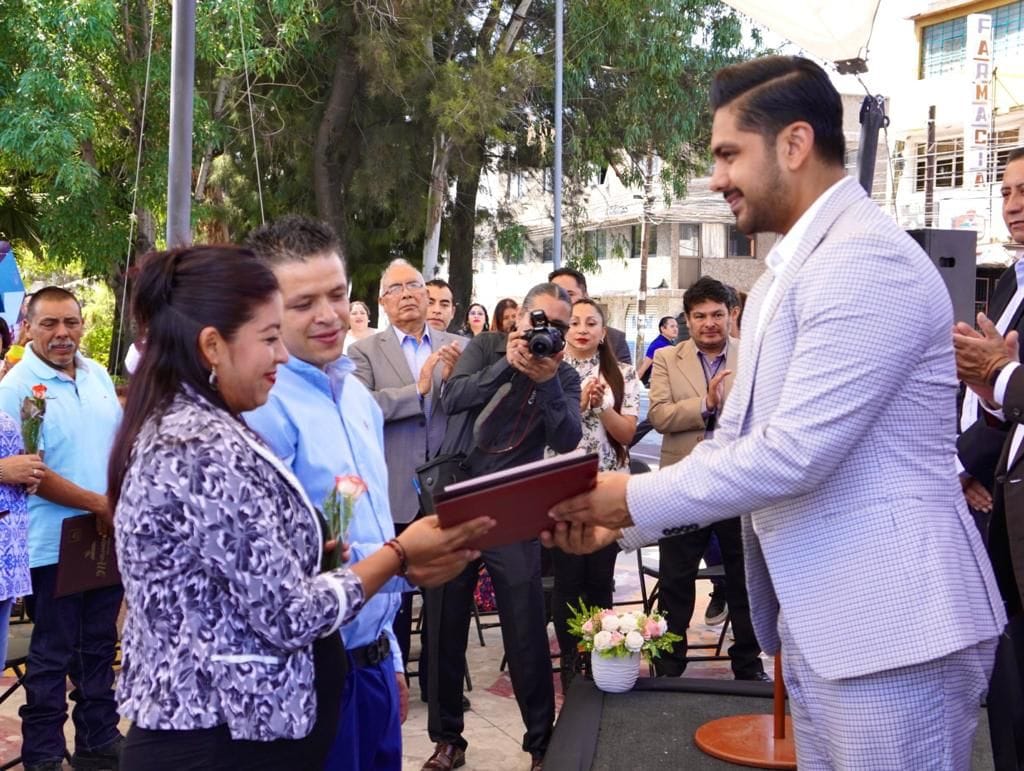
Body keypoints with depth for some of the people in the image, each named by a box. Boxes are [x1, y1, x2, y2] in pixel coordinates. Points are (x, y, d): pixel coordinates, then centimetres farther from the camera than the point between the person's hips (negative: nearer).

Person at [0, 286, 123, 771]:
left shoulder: (97, 374, 8)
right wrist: (99, 504, -18)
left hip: (109, 536, 6)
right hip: (55, 544, -6)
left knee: (100, 645, 16)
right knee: (52, 655, 4)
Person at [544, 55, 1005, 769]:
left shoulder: (867, 260, -17)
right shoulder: (786, 274, 16)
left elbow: (795, 452, -23)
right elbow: (734, 441, 15)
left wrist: (633, 496, -13)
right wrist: (619, 521, 2)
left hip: (888, 625, -9)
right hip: (814, 622, 10)